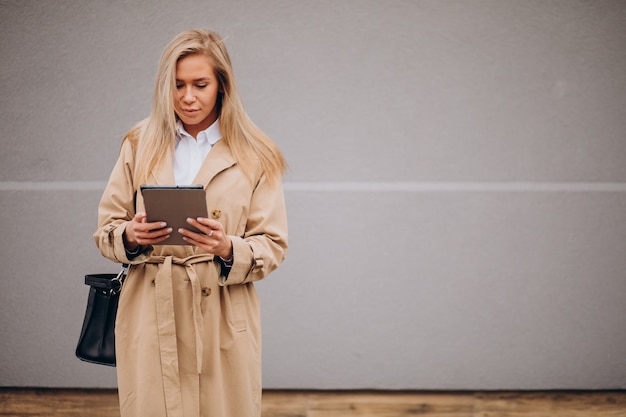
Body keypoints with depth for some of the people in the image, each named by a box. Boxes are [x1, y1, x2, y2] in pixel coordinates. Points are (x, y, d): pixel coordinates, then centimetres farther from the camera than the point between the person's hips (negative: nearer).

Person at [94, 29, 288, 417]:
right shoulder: (139, 146, 8)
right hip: (151, 316, 1)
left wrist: (228, 249, -19)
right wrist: (131, 235, -14)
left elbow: (273, 246, 1)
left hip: (223, 321, -1)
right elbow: (105, 229, 9)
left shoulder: (256, 158, 2)